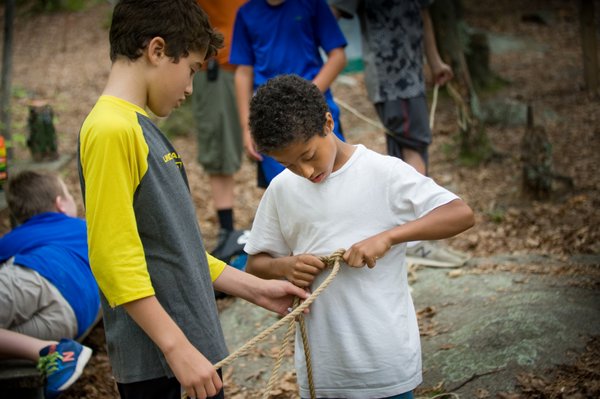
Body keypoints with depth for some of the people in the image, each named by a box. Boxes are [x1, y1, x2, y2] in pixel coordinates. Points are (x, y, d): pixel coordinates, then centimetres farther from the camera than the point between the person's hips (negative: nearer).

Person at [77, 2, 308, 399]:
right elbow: (113, 259, -20)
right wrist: (178, 348, -21)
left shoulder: (142, 127, 12)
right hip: (157, 363, -9)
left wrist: (256, 289, 18)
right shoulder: (111, 128, -16)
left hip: (194, 344, 9)